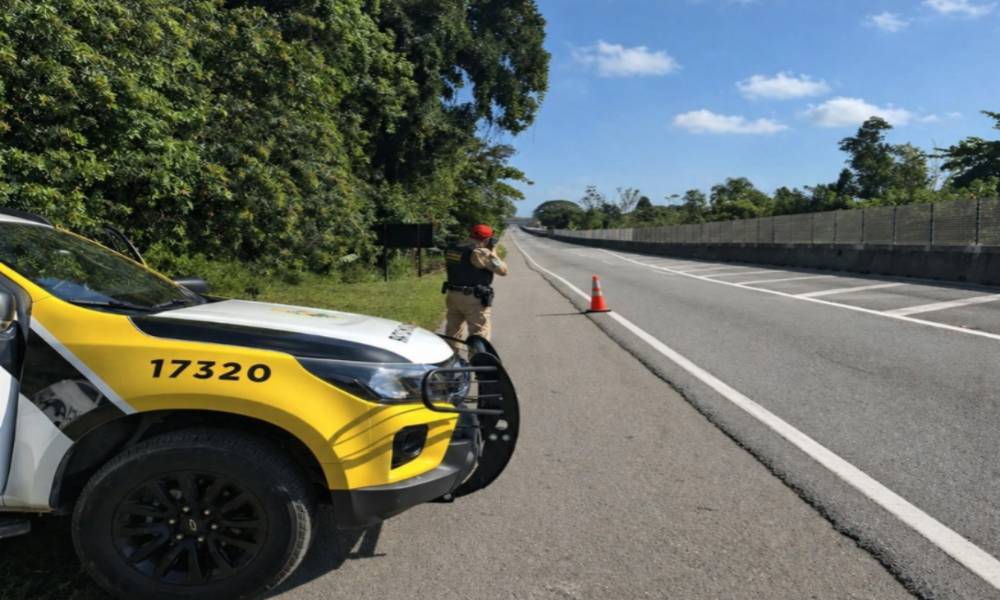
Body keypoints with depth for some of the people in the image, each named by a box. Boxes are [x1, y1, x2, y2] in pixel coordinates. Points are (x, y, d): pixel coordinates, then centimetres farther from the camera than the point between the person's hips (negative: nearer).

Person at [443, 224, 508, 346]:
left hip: (453, 296, 7)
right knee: (479, 336, 2)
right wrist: (493, 252, -1)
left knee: (453, 333, 18)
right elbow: (503, 270, -15)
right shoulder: (480, 253, -18)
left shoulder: (451, 250, 4)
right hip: (474, 300, -7)